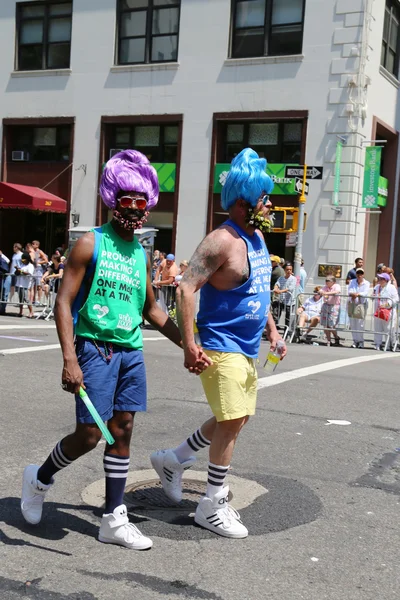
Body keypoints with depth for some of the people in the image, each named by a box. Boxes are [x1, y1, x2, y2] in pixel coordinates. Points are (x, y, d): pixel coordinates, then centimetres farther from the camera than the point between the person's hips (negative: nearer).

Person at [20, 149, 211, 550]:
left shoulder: (141, 254, 12)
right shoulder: (91, 244, -6)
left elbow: (151, 310, 21)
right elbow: (63, 302, -10)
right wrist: (69, 359, -20)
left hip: (131, 351, 6)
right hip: (95, 348, -6)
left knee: (122, 433, 8)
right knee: (89, 434, -5)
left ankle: (114, 520, 19)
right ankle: (40, 478, 25)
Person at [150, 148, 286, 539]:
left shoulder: (257, 236, 11)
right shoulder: (222, 241, -18)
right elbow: (186, 290, -23)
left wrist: (271, 329, 16)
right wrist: (189, 345, -26)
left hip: (246, 348, 10)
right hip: (221, 347, -10)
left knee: (235, 418, 17)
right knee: (232, 421, -7)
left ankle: (172, 461, 32)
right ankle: (212, 506, 8)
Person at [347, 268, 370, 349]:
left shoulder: (366, 283, 5)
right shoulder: (352, 282, 14)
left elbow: (366, 293, -10)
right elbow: (349, 291, 1)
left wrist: (357, 294, -23)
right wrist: (353, 294, -19)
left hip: (361, 304, -3)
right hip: (351, 304, 3)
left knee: (360, 323, -7)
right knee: (352, 323, 2)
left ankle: (360, 341, 2)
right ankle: (355, 340, 10)